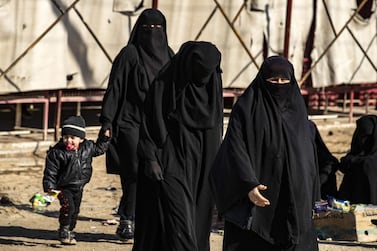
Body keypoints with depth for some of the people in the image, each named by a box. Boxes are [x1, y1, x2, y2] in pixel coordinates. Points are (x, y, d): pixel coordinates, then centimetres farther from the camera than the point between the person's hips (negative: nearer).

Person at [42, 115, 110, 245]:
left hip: (78, 187, 5)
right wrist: (49, 189, -19)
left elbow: (98, 149, 20)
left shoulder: (87, 147, -3)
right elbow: (50, 172, -14)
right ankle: (64, 231, -8)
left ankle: (69, 231, 31)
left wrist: (104, 138, 8)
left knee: (75, 210, 14)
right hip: (63, 188, -5)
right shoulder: (56, 152, -17)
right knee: (68, 206, -22)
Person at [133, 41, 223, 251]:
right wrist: (150, 158, -16)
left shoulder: (213, 84, 6)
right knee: (178, 221, -12)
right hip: (171, 161, -6)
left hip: (202, 163, 6)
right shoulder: (165, 84, -11)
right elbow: (150, 121, -9)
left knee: (199, 220, 8)